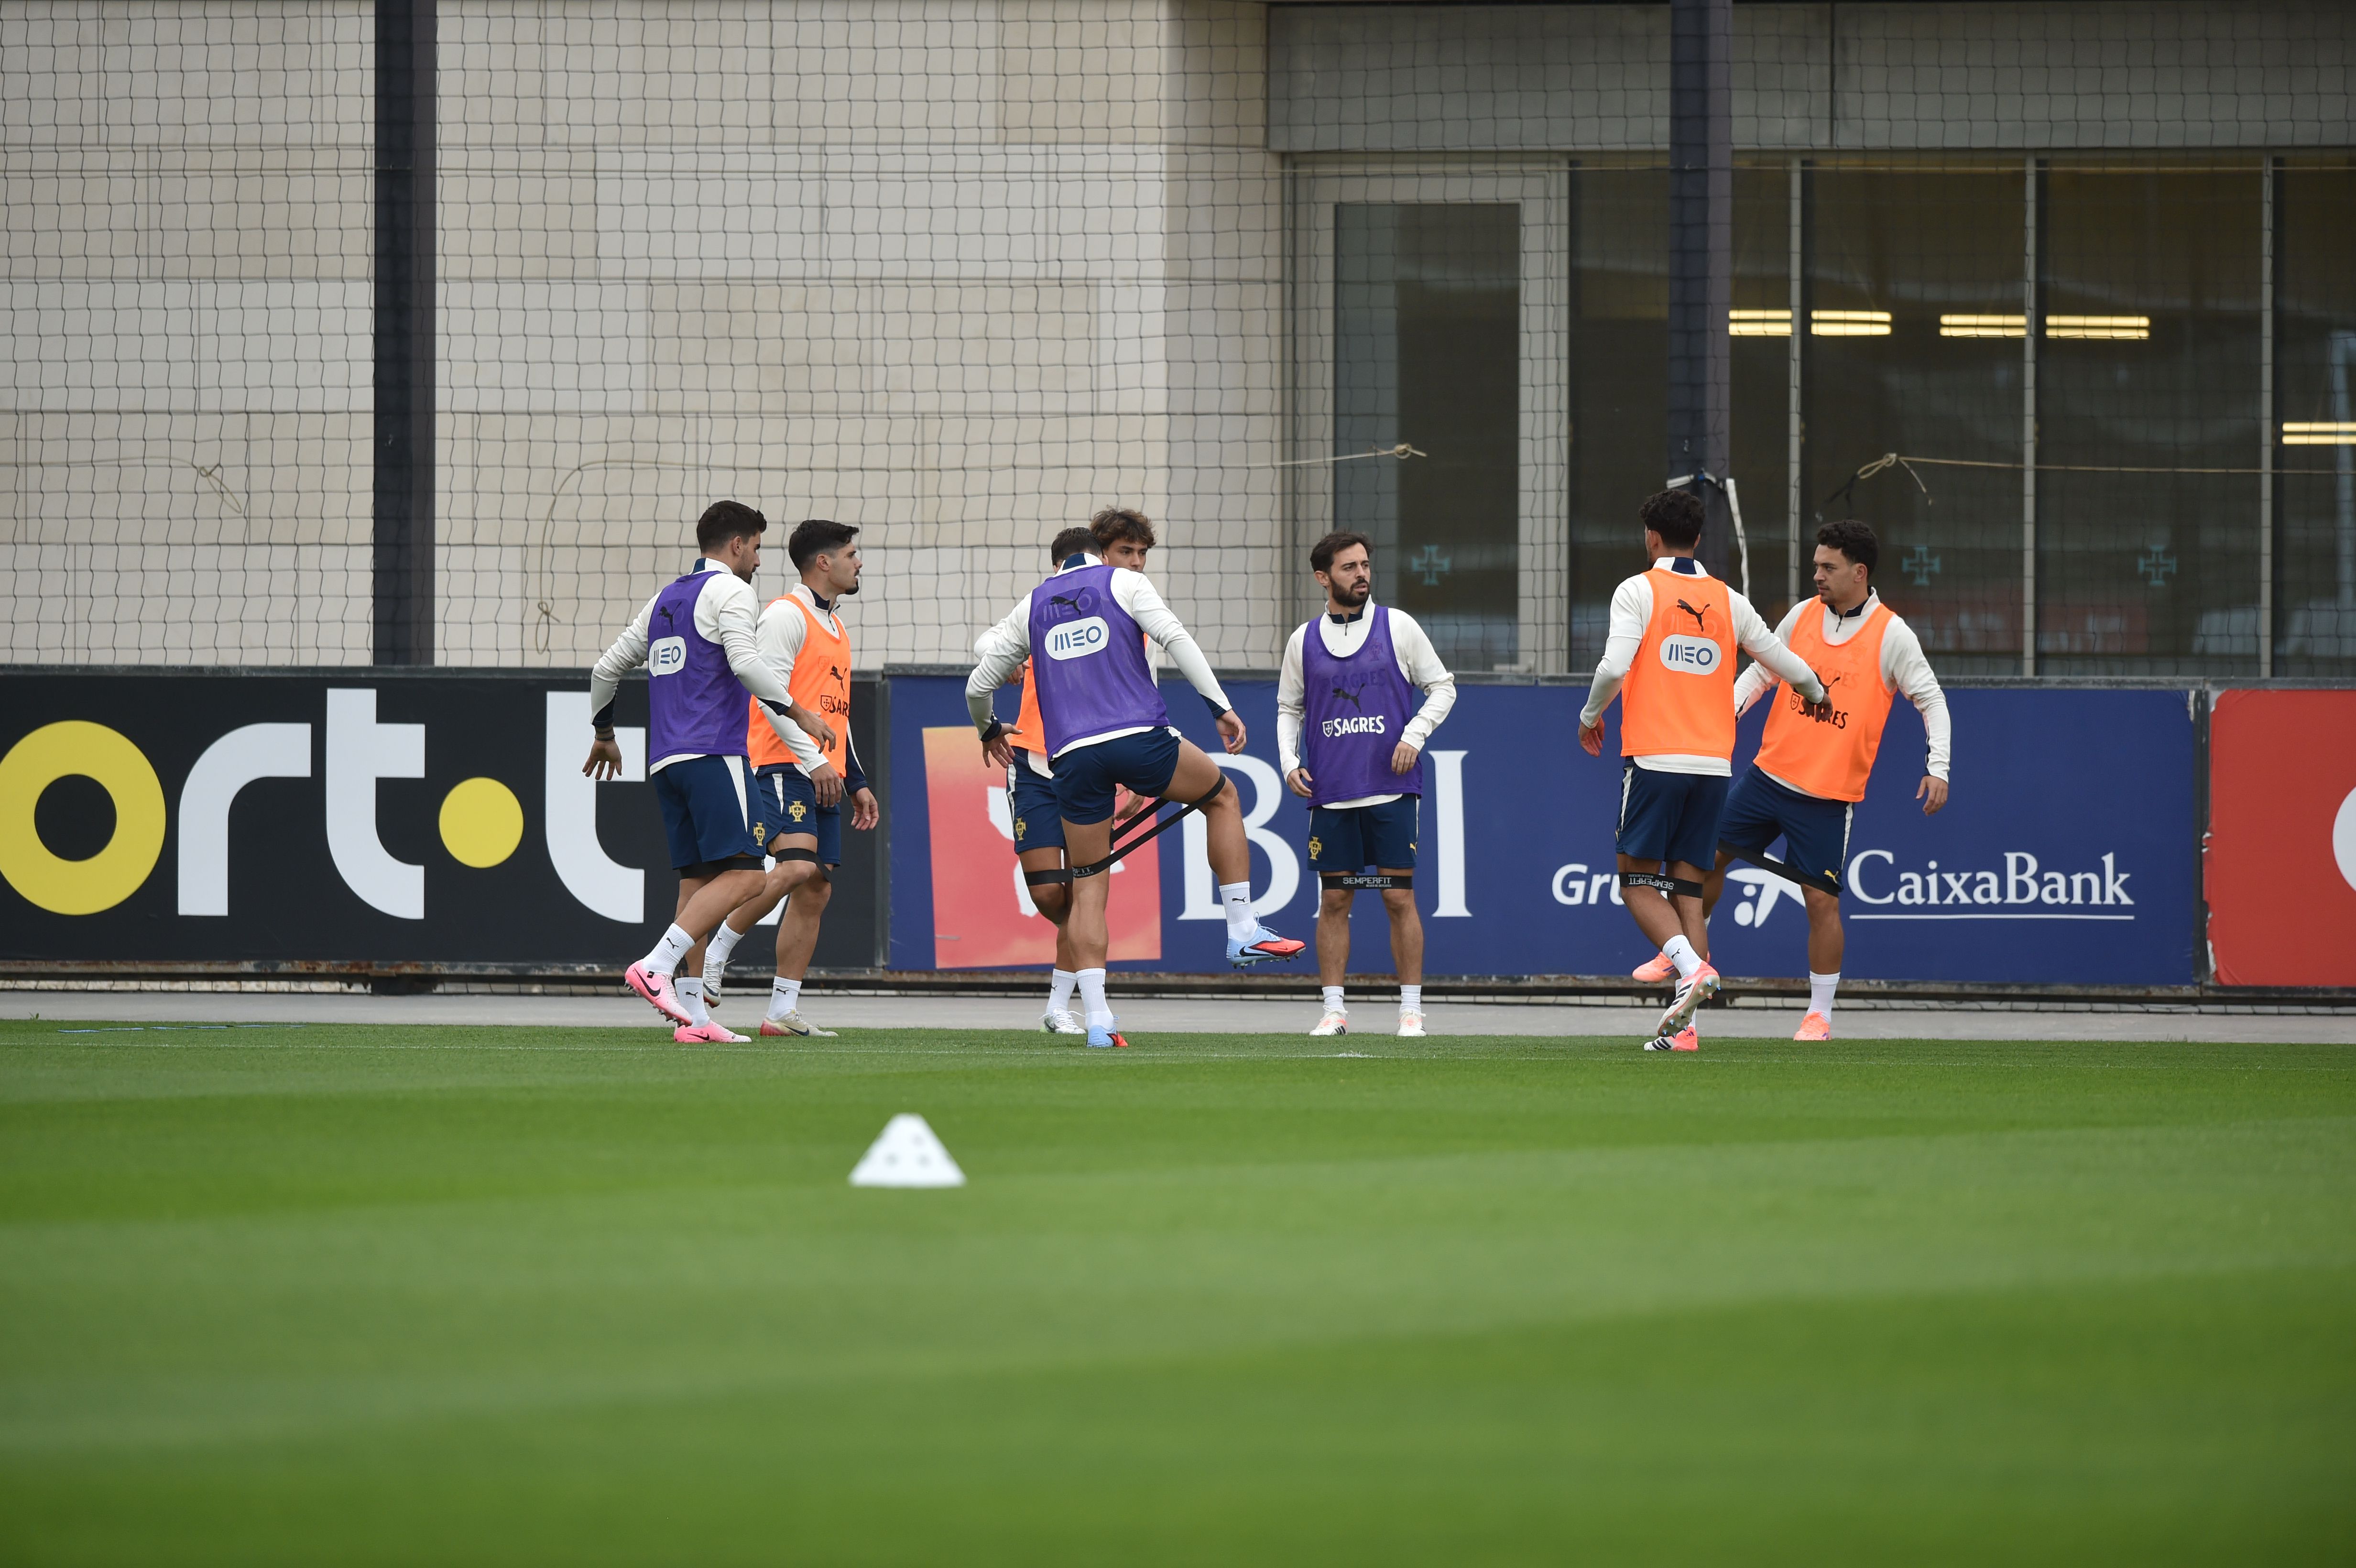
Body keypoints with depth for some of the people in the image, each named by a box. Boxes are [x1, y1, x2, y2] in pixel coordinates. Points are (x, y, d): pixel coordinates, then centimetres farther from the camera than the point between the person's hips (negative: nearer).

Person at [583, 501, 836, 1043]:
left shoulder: (664, 600, 22)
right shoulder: (729, 591, -1)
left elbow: (607, 668, 27)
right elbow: (744, 662, -16)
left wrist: (604, 733, 40)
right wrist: (797, 712, -9)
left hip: (666, 761, 9)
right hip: (713, 754, -8)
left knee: (697, 879, 7)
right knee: (742, 875, -13)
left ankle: (692, 1013, 0)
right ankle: (657, 966, -26)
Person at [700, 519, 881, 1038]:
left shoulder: (835, 626, 23)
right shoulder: (787, 615, -6)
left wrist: (857, 782, 23)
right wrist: (812, 760, -20)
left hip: (823, 774, 9)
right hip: (784, 766, -9)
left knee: (816, 889, 3)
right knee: (798, 866, -25)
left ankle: (783, 1010, 2)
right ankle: (714, 954, -14)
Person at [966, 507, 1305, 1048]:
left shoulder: (1032, 606, 19)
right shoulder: (1124, 583, 7)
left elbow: (979, 684, 23)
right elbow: (1175, 638, -7)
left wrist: (988, 730, 43)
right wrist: (1221, 706, -7)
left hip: (1072, 756, 3)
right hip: (1139, 736, -3)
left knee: (1088, 886, 9)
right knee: (1222, 796, 23)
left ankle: (1096, 1017, -1)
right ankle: (1243, 931, 18)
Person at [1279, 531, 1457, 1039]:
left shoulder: (1398, 626, 2)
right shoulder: (1304, 640, 8)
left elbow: (1442, 687, 8)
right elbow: (1289, 708, 18)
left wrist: (1414, 735, -7)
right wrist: (1289, 762, 2)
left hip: (1390, 787, -2)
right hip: (1330, 792, 2)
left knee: (1399, 897, -2)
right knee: (1334, 900, 2)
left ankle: (1411, 1010, 3)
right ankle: (1334, 1009, 7)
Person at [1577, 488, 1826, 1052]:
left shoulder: (1639, 591, -2)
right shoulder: (1728, 601, 11)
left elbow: (1615, 667, -14)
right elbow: (1787, 664, 18)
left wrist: (1590, 716, 5)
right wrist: (1817, 693, 40)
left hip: (1656, 757, -4)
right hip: (1714, 763, 4)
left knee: (1638, 881, 4)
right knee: (1687, 887, 7)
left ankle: (1692, 967, -22)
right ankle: (1684, 1023, -1)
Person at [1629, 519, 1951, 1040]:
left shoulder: (1892, 636, -8)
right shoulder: (1802, 615, 4)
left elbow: (1931, 700, -2)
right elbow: (1761, 671, 15)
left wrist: (1938, 767, -11)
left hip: (1829, 796, -4)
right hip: (1769, 774, 4)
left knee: (1822, 900, -4)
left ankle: (1819, 1016, 9)